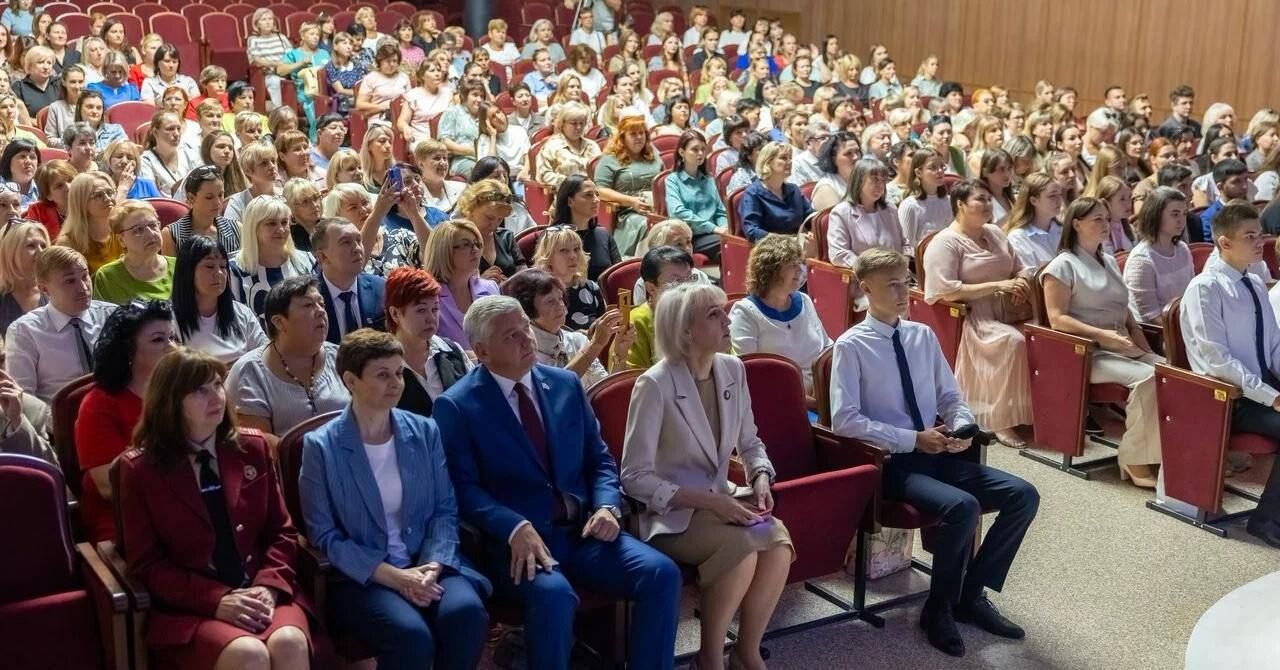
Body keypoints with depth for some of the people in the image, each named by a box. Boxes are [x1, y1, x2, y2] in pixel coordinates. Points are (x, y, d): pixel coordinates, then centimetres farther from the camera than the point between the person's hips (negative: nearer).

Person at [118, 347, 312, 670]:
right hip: (188, 606, -3)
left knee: (289, 643, -31)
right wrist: (215, 600, -14)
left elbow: (282, 531, 11)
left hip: (260, 593, 3)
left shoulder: (252, 447, 11)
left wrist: (268, 586, -9)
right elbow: (147, 565, 0)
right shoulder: (140, 468, 2)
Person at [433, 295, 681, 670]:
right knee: (553, 593, -35)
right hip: (515, 541, -5)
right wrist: (516, 527, -24)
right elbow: (463, 487, -9)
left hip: (583, 531, 5)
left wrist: (607, 506, -4)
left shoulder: (566, 384, 14)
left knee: (661, 573, -19)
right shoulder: (457, 406, -1)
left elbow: (599, 458, 16)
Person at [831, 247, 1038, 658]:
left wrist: (961, 426, -6)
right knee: (963, 506, -31)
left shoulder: (923, 335, 11)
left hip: (939, 454, 6)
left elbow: (950, 398, 17)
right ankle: (939, 608, -7)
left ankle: (971, 595, 4)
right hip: (892, 463, -6)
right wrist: (912, 439, -18)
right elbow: (844, 420, -15)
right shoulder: (852, 346, -7)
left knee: (1024, 496, -10)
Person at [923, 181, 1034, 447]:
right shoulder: (945, 243, -6)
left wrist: (1021, 284, -1)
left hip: (1006, 311, 7)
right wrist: (997, 286, -16)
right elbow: (945, 290, -17)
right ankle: (1002, 421, -26)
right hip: (968, 316, -7)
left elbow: (1019, 268, 25)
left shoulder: (995, 233, 19)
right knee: (1012, 340, -33)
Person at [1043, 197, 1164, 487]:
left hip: (1125, 348, 7)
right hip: (1088, 353, -7)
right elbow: (1057, 319, -12)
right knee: (1148, 377, -31)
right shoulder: (1063, 265, -3)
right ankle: (1135, 458, -23)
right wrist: (1102, 334, -21)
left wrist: (1147, 350, 7)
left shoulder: (1109, 262, 21)